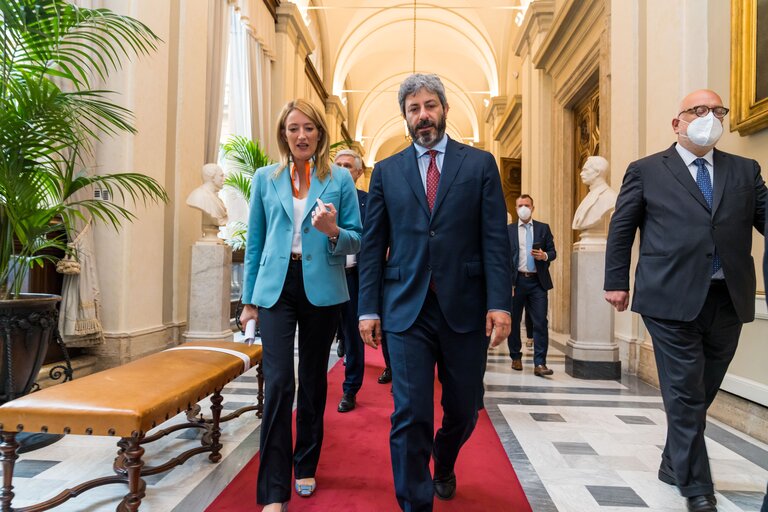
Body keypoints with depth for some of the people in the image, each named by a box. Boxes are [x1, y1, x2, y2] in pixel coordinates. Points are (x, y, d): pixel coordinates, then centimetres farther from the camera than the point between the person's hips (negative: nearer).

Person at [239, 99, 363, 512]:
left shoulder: (340, 179, 3)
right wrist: (249, 299, 7)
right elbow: (255, 241, 9)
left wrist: (334, 232, -20)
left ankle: (306, 467, 32)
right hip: (276, 288, 0)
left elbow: (357, 239, 3)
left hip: (321, 289, 0)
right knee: (279, 383, -8)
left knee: (313, 381, 12)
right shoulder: (265, 178, 8)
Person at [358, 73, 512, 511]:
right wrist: (369, 308, 1)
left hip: (465, 307, 1)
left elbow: (496, 239, -1)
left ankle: (444, 463, 47)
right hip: (406, 309, 0)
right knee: (410, 415, 0)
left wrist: (500, 302, -9)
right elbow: (373, 245, 6)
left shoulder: (480, 163, 6)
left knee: (464, 407, 15)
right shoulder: (387, 171, 9)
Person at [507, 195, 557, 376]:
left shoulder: (543, 228, 9)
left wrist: (545, 256, -15)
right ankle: (516, 358, 25)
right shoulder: (508, 230, 7)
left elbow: (553, 252, 8)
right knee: (514, 322, 8)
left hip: (538, 282, 0)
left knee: (541, 323, -7)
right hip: (516, 281, 0)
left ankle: (539, 364, -4)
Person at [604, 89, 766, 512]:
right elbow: (621, 229, 5)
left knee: (701, 393, 15)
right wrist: (617, 281, 0)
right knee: (684, 395, -1)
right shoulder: (646, 171, 6)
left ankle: (674, 465, 34)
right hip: (672, 299, -4)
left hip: (728, 300, 4)